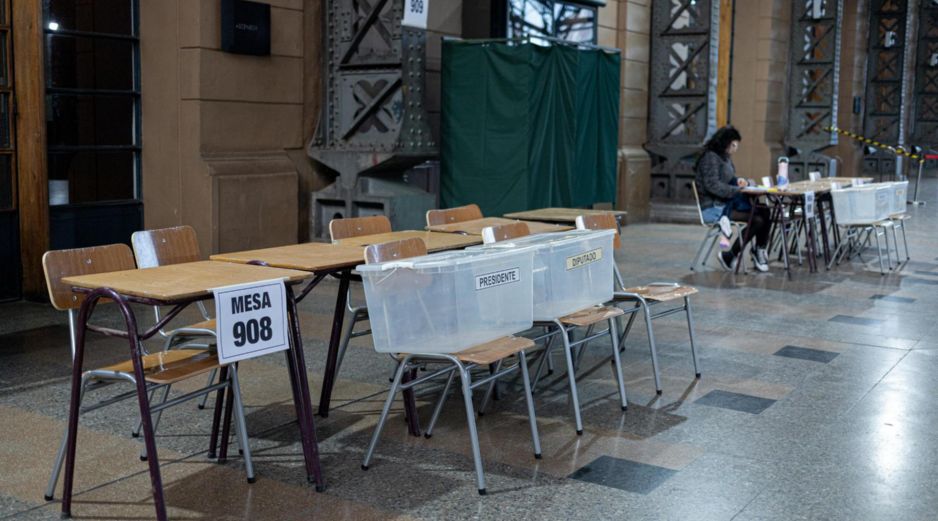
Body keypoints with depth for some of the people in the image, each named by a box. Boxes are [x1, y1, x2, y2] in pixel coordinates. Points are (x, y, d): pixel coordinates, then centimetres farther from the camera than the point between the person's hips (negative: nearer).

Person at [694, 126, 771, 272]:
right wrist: (738, 190, -18)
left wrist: (738, 181, 5)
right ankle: (729, 257, -9)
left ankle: (759, 252, 4)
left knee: (763, 212, -9)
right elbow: (713, 186, -21)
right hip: (712, 208, -9)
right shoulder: (710, 158, -13)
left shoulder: (725, 157, 16)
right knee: (757, 219, -20)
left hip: (725, 203, 9)